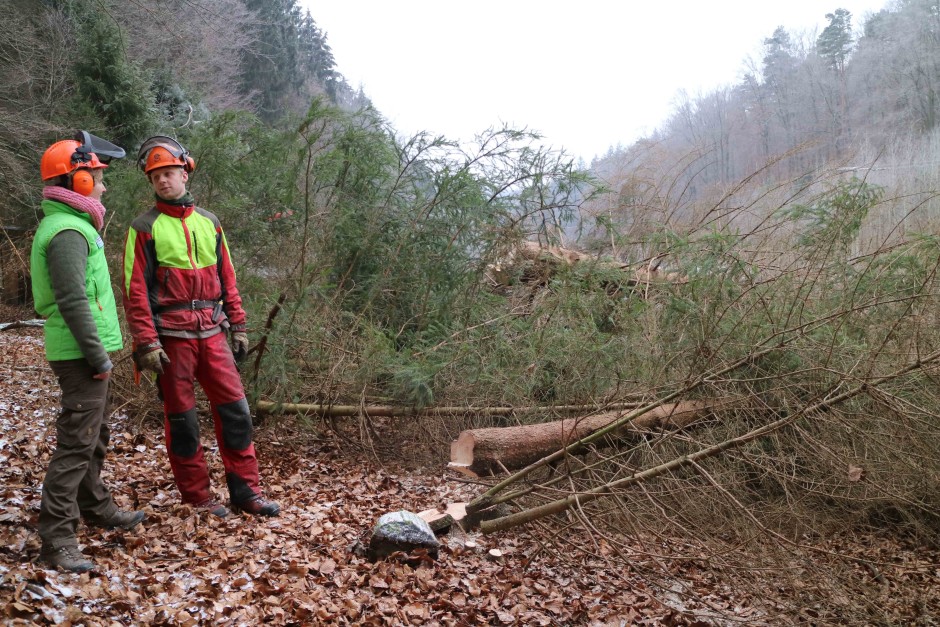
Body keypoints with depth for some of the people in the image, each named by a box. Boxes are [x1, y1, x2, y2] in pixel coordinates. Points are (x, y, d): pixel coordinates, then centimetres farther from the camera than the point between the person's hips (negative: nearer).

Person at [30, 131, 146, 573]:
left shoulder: (70, 225, 16)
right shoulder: (68, 232, -17)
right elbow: (73, 302, -24)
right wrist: (98, 356, -19)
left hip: (83, 354, 11)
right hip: (81, 355, -11)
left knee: (94, 436, 22)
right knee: (77, 443, -7)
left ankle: (95, 507, 37)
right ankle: (56, 539, -1)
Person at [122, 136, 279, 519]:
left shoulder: (209, 223, 11)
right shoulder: (145, 228, -2)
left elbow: (227, 278, 14)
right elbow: (135, 289, -6)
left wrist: (238, 325, 10)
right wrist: (146, 343, -13)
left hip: (211, 332, 4)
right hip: (171, 336, -4)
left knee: (235, 409, 3)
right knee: (182, 418, 5)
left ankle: (245, 490, 13)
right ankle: (197, 497, 17)